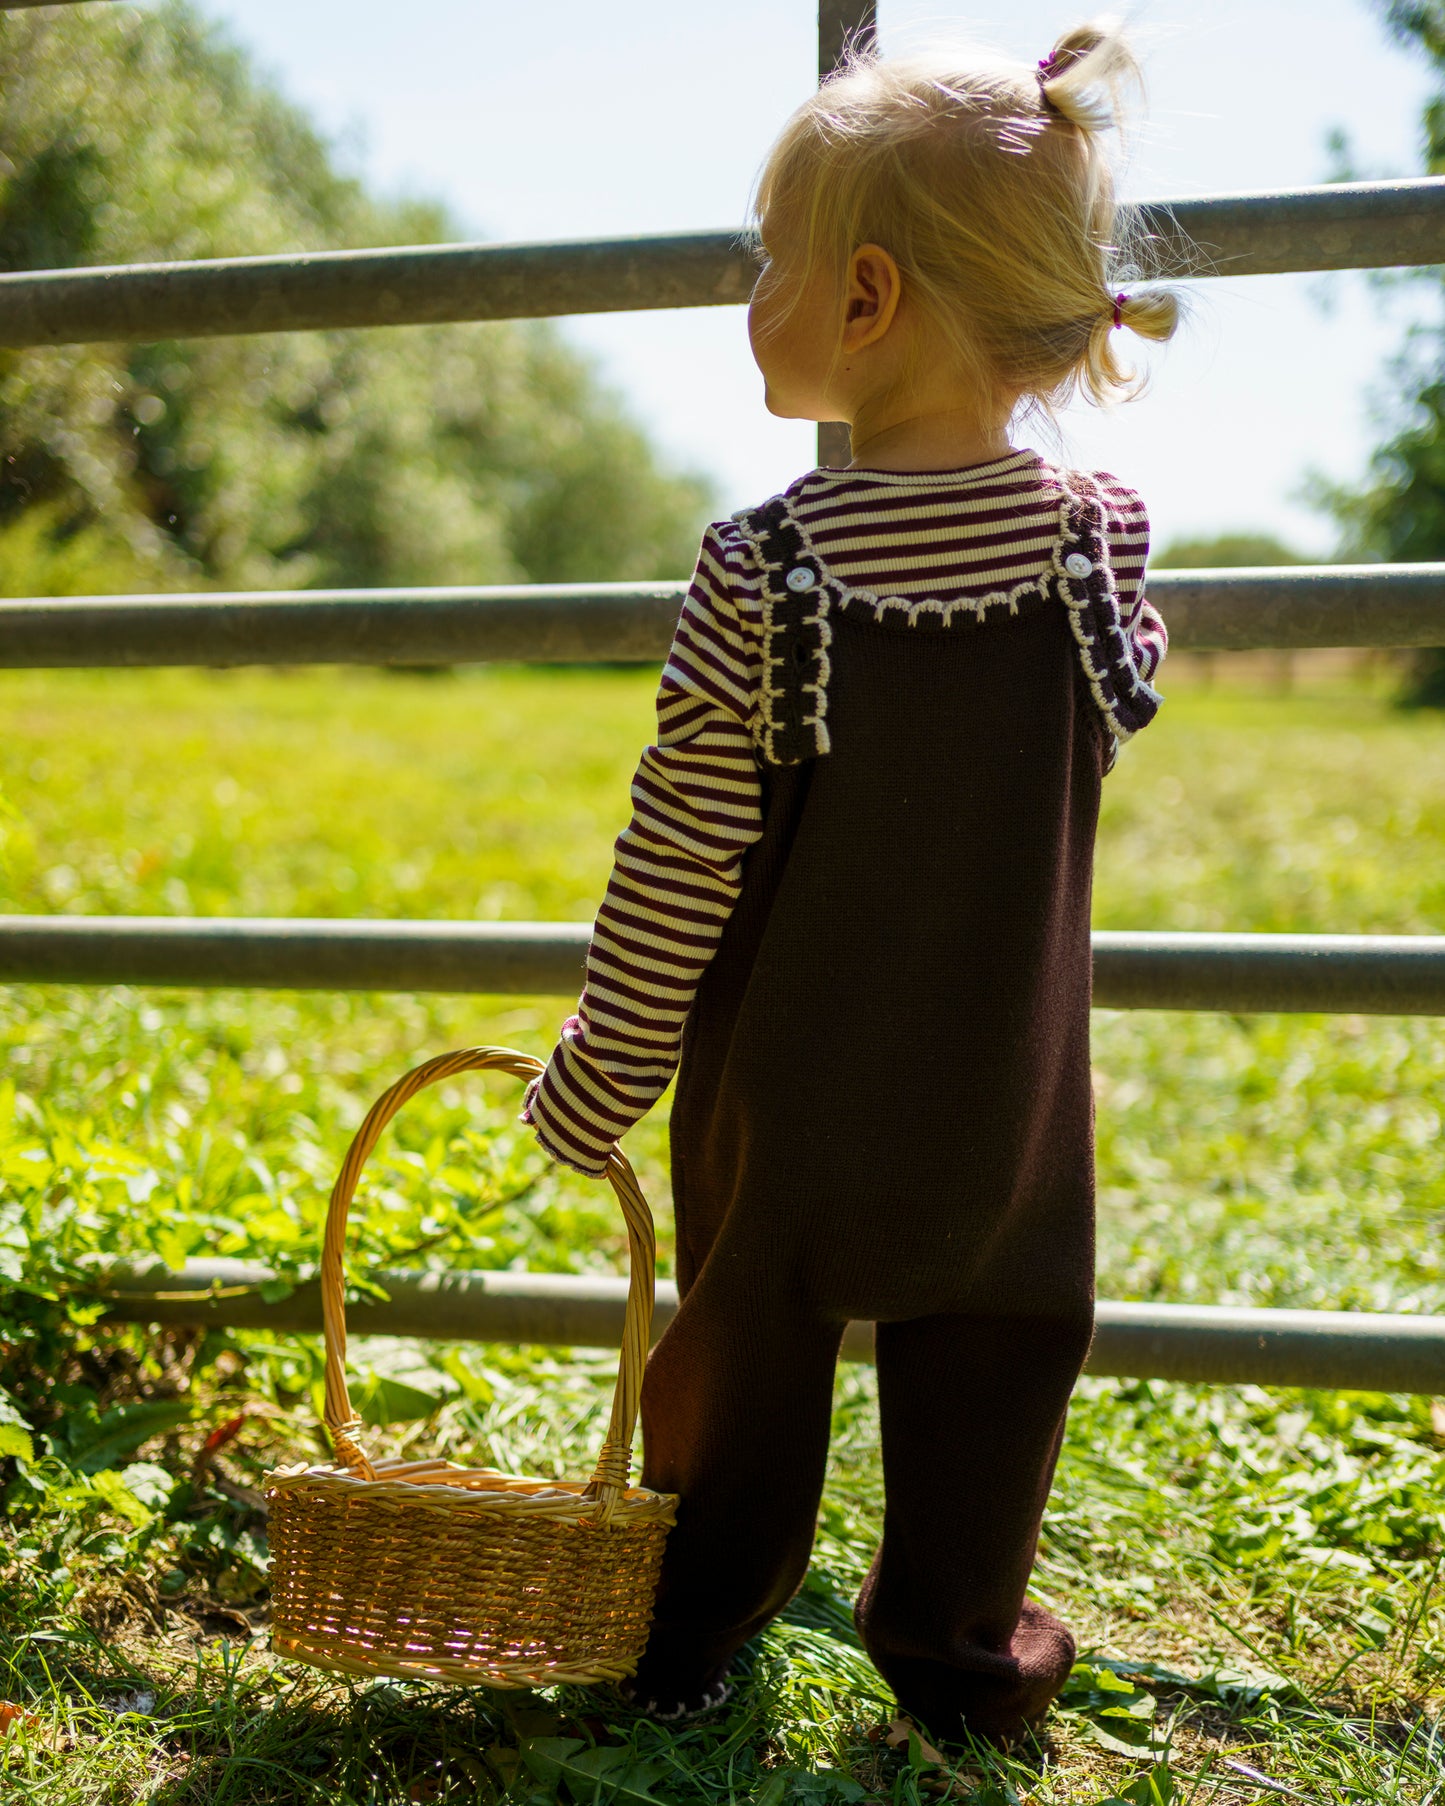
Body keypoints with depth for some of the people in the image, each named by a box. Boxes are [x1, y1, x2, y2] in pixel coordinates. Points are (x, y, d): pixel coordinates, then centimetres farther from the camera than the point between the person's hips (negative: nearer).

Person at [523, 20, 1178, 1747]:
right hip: (1004, 1087, 2)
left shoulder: (764, 573, -20)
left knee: (741, 1347, 18)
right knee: (984, 1358, 18)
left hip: (784, 1088, -1)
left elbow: (675, 867, -14)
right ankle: (959, 1646, 32)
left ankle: (696, 1623, 36)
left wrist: (597, 1080, -2)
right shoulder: (1101, 541, -11)